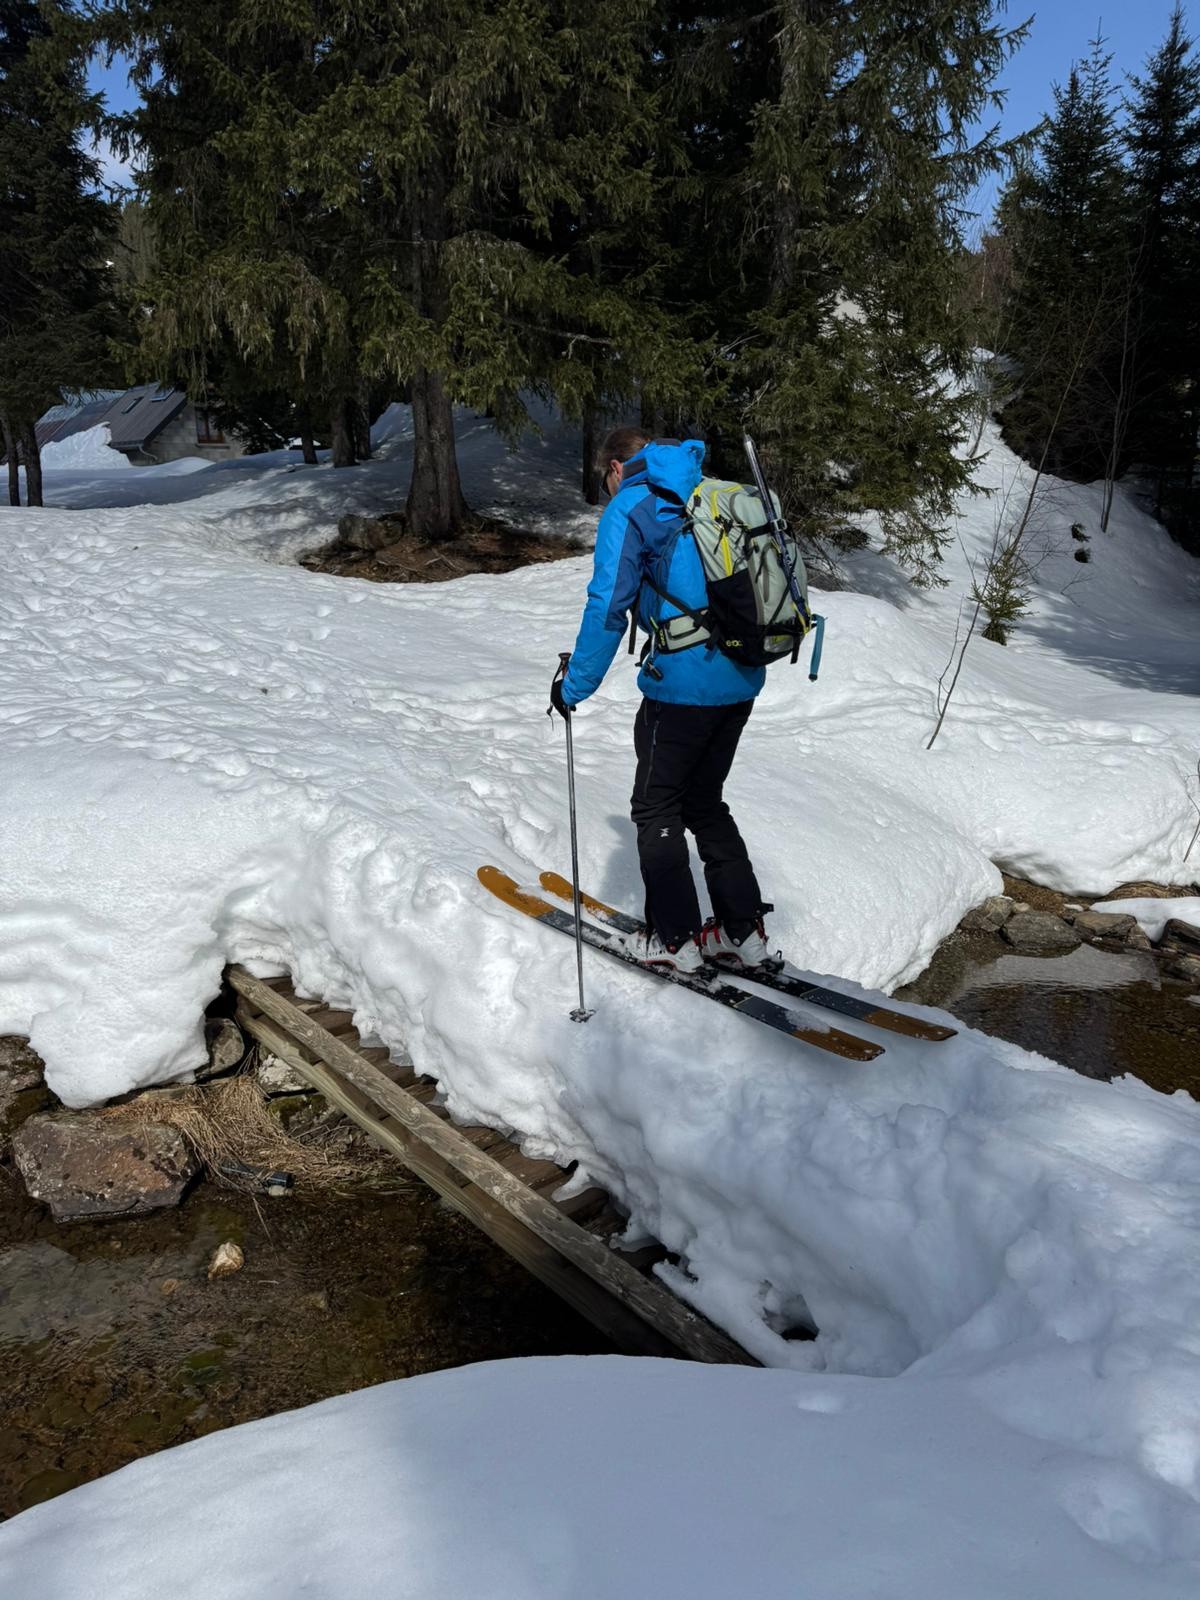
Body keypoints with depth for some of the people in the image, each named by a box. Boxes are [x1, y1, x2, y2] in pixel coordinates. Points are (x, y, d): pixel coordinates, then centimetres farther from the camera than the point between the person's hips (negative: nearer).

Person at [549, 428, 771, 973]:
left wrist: (574, 687, -8)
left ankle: (676, 939, 15)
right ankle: (743, 929, 23)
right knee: (704, 802, 20)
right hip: (741, 681, 8)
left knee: (656, 807, 9)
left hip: (682, 683, -7)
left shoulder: (628, 508, -6)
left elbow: (607, 606, -14)